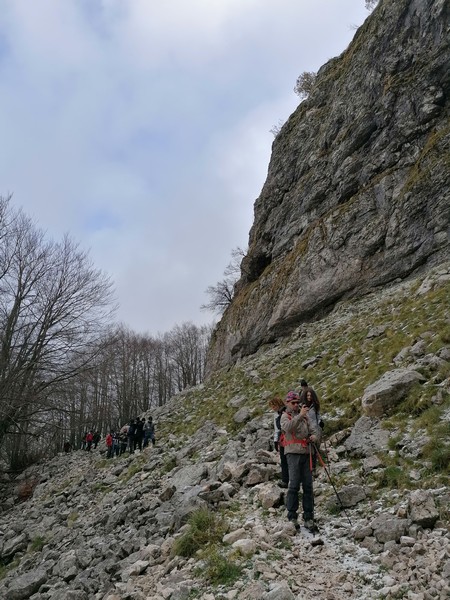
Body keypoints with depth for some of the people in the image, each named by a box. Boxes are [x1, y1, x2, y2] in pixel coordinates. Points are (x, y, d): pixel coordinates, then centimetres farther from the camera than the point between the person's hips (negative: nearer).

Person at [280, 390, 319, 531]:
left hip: (306, 453, 5)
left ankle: (308, 517, 9)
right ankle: (292, 516, -2)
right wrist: (299, 416, -30)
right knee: (294, 485, -10)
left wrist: (313, 436, -3)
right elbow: (288, 427, -20)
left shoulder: (304, 416, 18)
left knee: (308, 486, 4)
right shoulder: (285, 416, 1)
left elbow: (312, 430, 20)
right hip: (293, 452, -5)